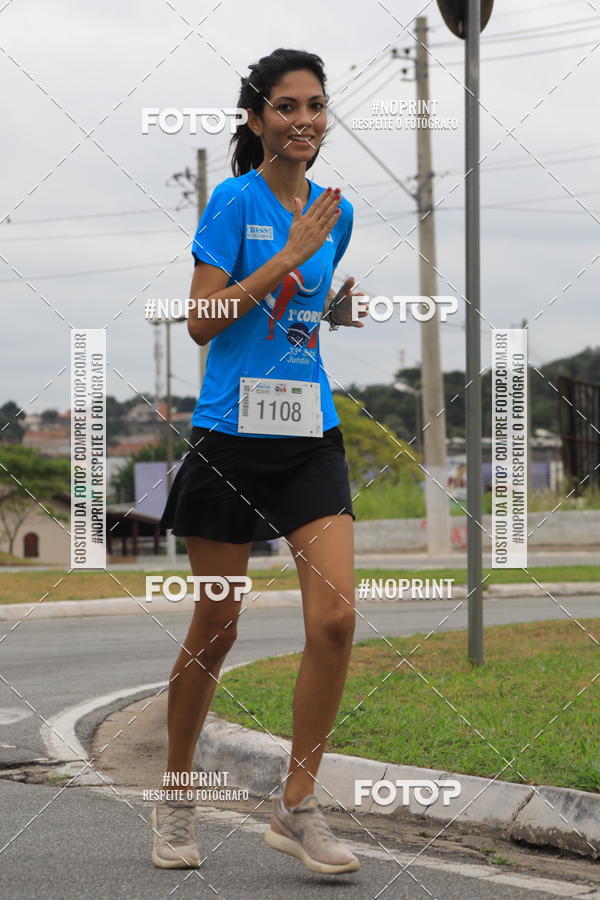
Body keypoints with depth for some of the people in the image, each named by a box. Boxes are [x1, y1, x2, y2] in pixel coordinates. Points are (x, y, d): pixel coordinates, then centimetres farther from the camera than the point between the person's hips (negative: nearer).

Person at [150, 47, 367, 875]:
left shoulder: (334, 211, 11)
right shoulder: (234, 200, -6)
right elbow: (202, 322, -13)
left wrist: (334, 310, 5)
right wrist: (290, 255, -16)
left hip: (311, 435, 5)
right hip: (232, 434, -4)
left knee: (334, 619, -10)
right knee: (215, 631, 5)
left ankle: (296, 806, 1)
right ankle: (177, 800, 24)